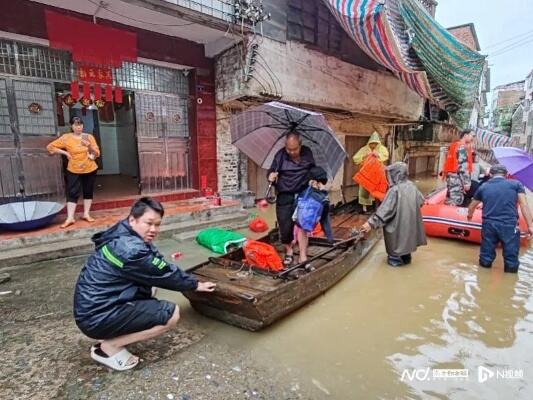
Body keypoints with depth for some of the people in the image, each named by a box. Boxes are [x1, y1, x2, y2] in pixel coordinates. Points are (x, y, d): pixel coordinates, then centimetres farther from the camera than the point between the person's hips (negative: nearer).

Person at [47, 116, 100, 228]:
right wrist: (65, 152, -7)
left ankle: (86, 214, 19)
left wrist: (89, 145, -18)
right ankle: (70, 218, -2)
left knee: (88, 192, 8)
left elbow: (97, 154, -1)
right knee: (72, 193, -4)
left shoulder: (89, 137, 0)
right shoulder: (66, 138, -4)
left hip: (90, 169, 2)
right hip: (74, 170, -2)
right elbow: (50, 147, 0)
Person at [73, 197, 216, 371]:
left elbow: (160, 268, 11)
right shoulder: (131, 250, -25)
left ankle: (114, 337, 13)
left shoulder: (122, 235, 4)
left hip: (93, 307, 10)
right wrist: (195, 285, 2)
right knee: (171, 314, -13)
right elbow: (165, 274, -13)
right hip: (97, 317, -10)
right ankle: (108, 347, -2)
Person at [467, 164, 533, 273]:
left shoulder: (483, 187, 15)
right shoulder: (516, 184, 8)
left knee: (485, 261, 13)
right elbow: (524, 205, -3)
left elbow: (472, 206, 27)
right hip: (509, 225, -2)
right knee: (511, 257, 8)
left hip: (489, 224, 2)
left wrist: (470, 215, 47)